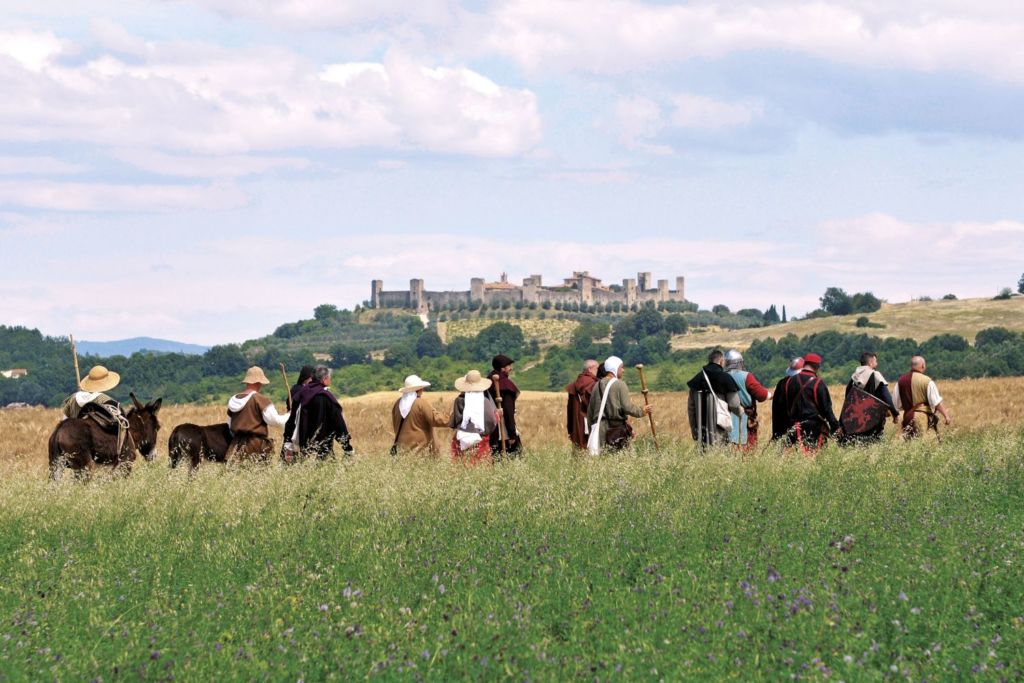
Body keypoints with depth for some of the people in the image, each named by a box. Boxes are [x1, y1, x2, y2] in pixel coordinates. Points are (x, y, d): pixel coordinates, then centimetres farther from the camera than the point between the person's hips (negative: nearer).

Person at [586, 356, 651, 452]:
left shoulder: (597, 385, 11)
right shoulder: (619, 384, -7)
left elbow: (590, 410, 15)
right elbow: (627, 407, -12)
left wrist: (591, 428, 24)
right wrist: (641, 410, 5)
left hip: (600, 428, 6)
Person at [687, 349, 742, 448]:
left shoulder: (697, 378, 8)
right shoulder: (725, 378, -7)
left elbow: (691, 407, 11)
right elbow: (734, 406, -6)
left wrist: (694, 429, 18)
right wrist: (741, 411, 17)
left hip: (701, 431, 5)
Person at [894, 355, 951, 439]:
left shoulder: (901, 381, 7)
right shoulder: (927, 381, -8)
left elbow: (896, 405, 13)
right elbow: (937, 402, -12)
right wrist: (946, 416, -11)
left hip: (907, 416, 5)